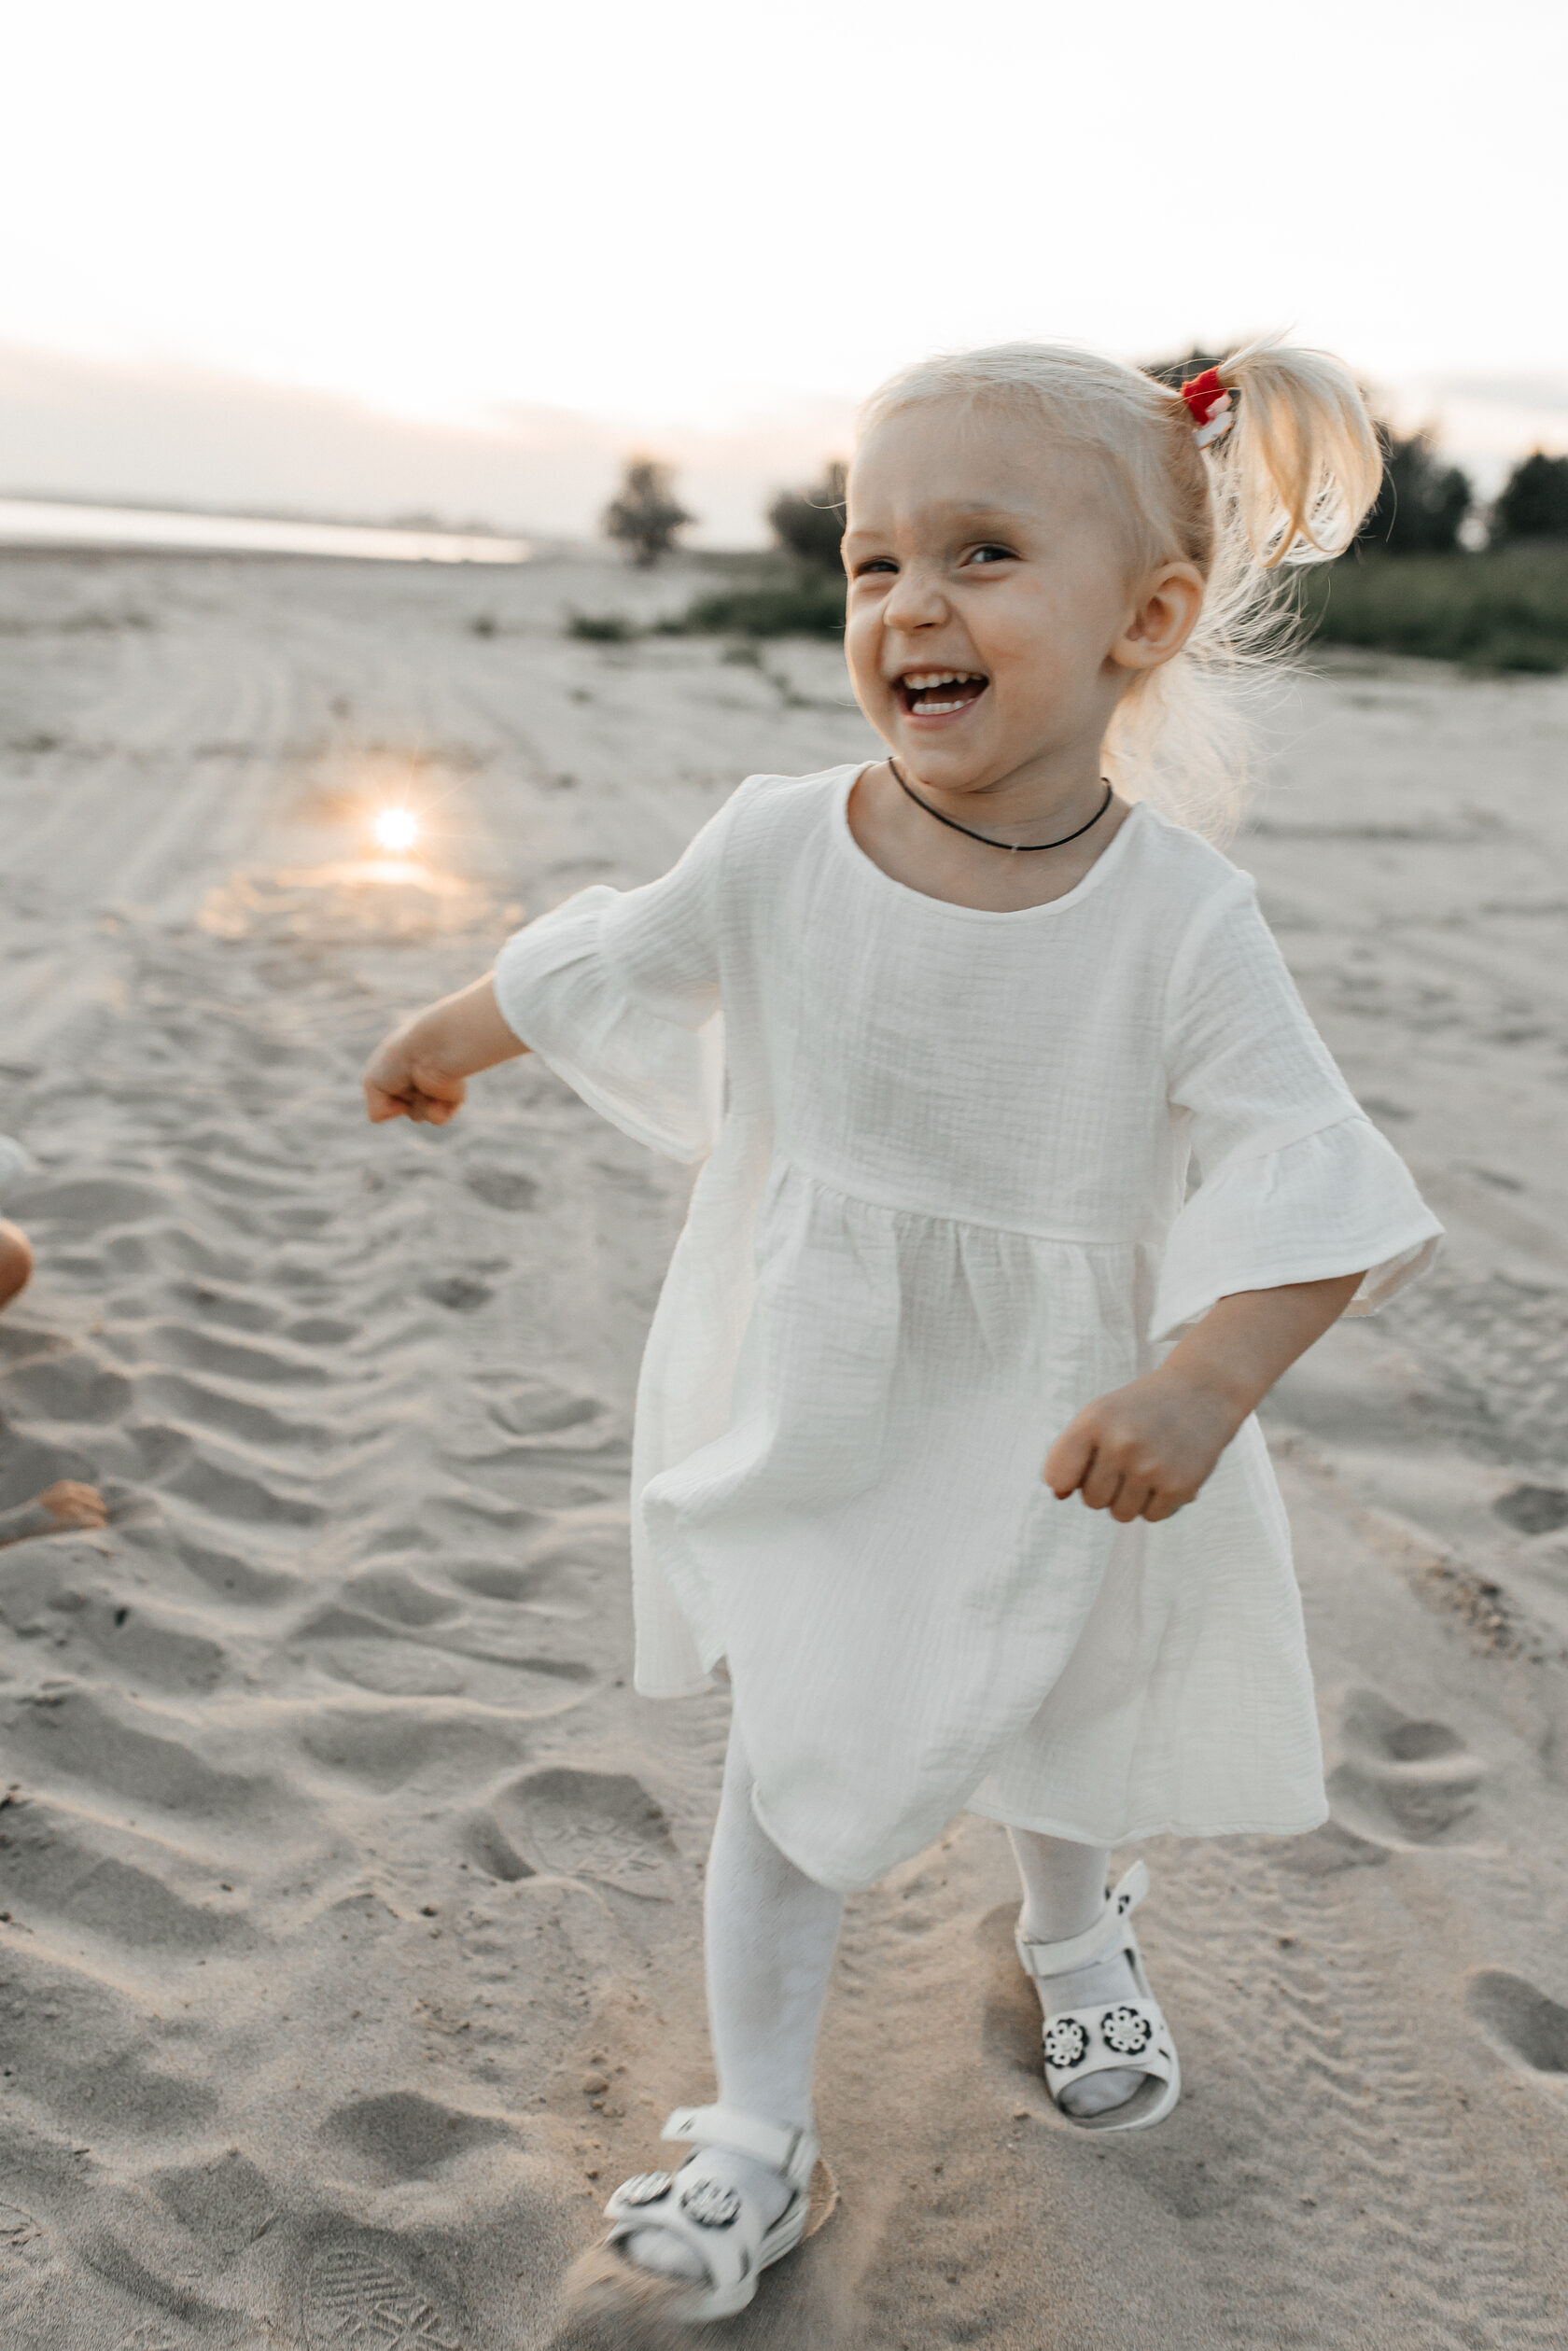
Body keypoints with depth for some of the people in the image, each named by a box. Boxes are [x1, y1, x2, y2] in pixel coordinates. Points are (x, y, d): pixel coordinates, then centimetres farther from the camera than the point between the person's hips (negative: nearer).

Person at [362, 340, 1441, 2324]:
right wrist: (442, 1042, 19)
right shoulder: (781, 845, -15)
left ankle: (1074, 1938, 59)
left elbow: (1304, 1179, -21)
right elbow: (605, 965, 4)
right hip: (807, 1429, 0)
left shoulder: (1179, 915, -20)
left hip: (1047, 1445, 0)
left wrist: (1205, 1379, -38)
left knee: (1047, 1719, 24)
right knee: (799, 1775, 7)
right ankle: (756, 2132, 30)